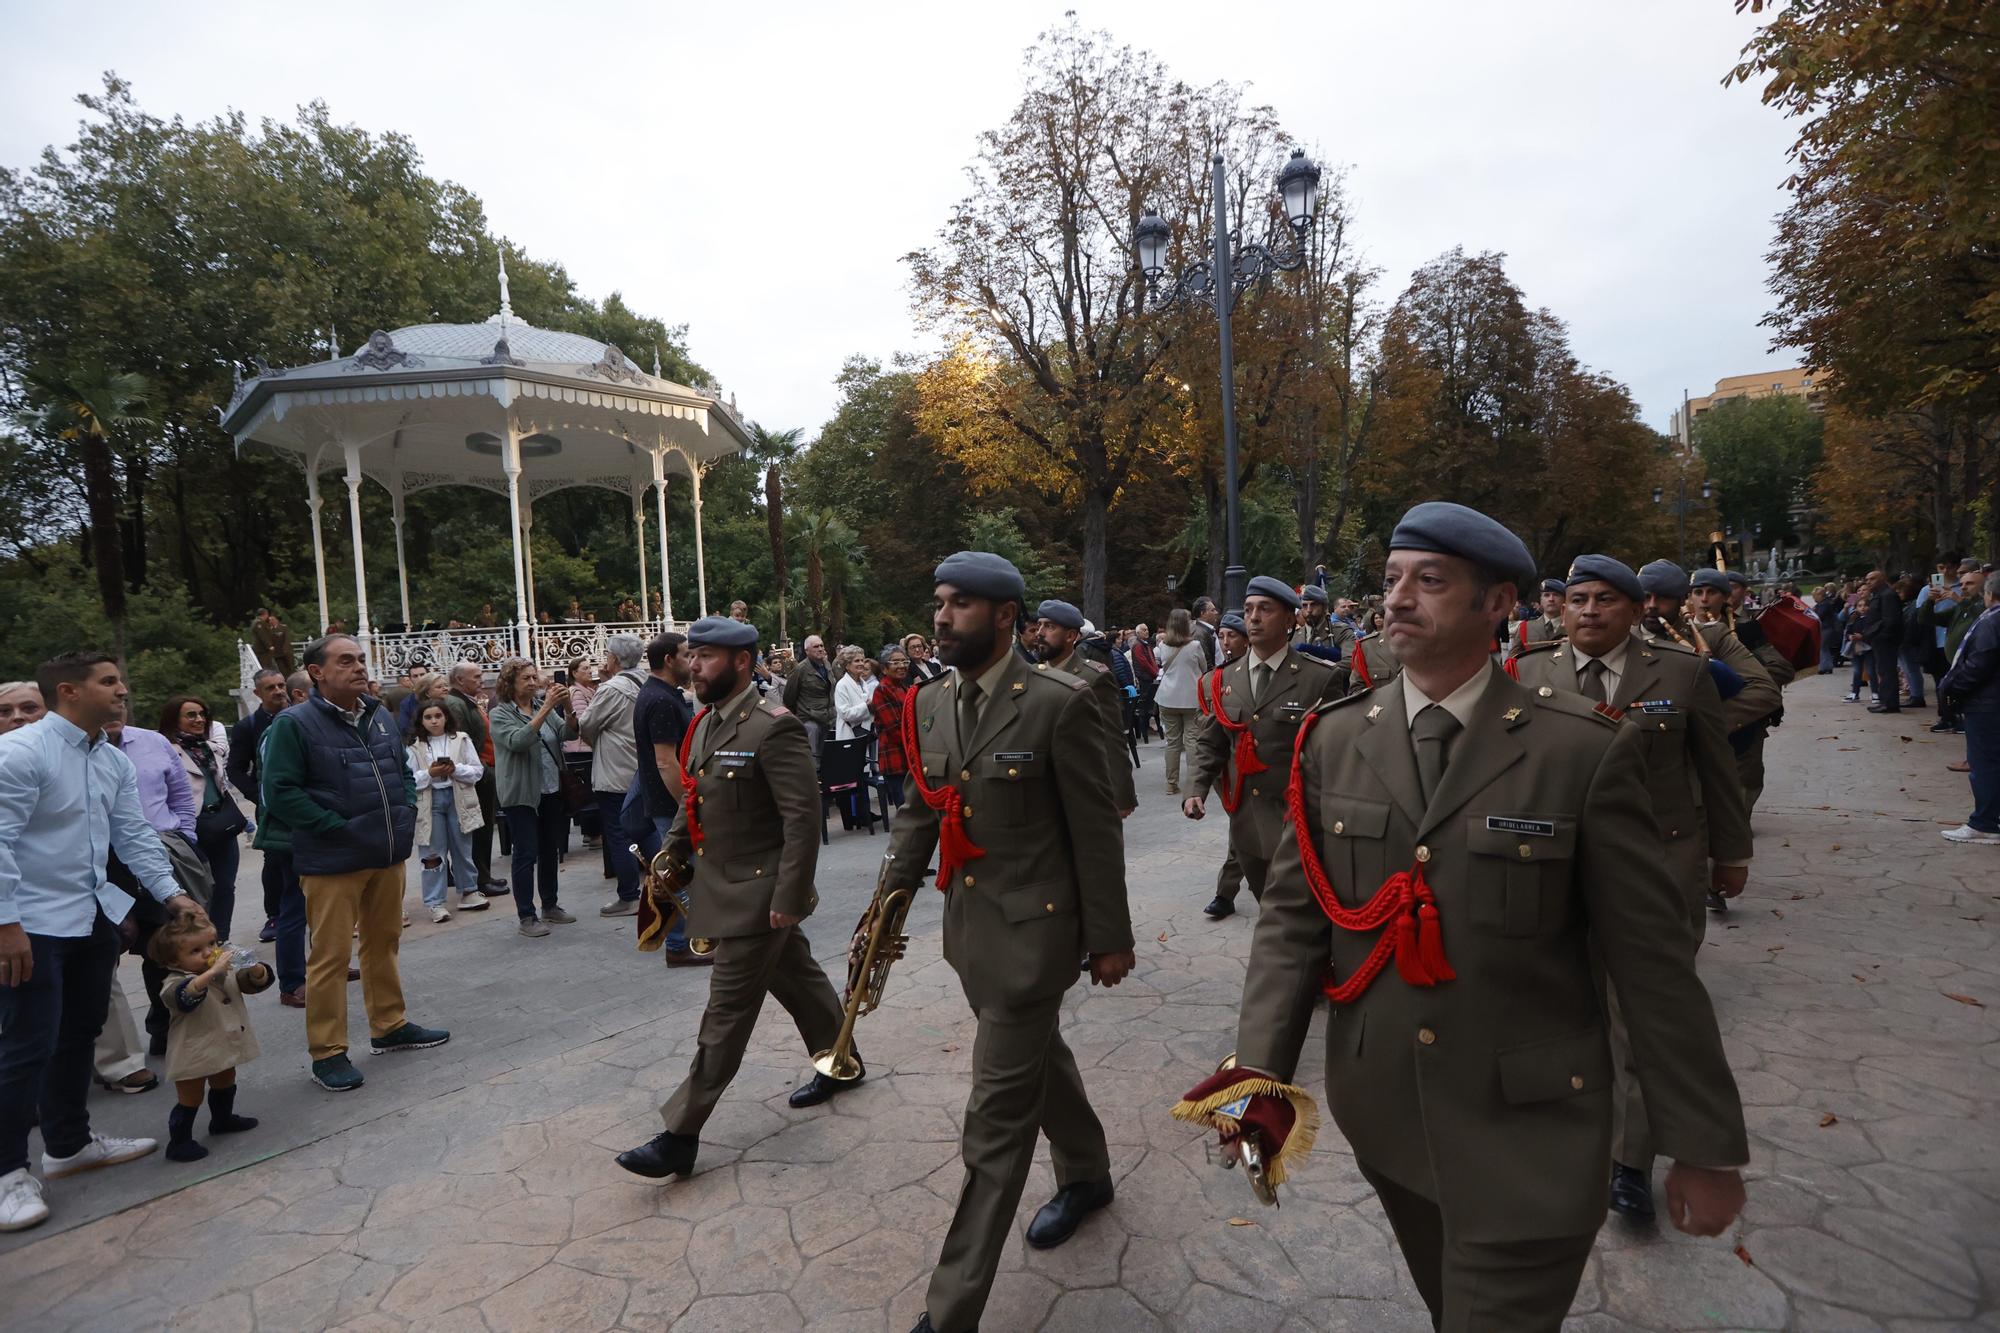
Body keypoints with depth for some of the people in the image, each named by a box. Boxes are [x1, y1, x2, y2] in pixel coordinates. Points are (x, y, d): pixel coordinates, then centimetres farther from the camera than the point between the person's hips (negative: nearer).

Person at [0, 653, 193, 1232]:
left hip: (94, 917, 8)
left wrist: (171, 894, 2)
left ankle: (69, 1142, 33)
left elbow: (134, 836, 9)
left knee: (79, 1033, 17)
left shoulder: (115, 762, 7)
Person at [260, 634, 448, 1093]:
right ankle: (327, 1052, 12)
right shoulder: (294, 723, -11)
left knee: (385, 942, 17)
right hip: (332, 862, -7)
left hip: (389, 854, 7)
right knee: (330, 955, 0)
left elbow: (403, 770, 21)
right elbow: (280, 791, -15)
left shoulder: (379, 716, 10)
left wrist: (406, 812, 6)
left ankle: (389, 1026, 31)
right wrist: (335, 827, -18)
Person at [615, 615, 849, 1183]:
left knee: (726, 1012, 0)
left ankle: (681, 1136, 10)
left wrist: (788, 897, -23)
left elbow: (803, 817, -22)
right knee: (797, 980, 22)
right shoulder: (705, 723, 7)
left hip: (757, 895, -8)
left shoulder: (773, 727, -20)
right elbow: (691, 802, 17)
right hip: (722, 888, 9)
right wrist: (670, 859, 7)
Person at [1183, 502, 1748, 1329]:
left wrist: (1705, 1146, -4)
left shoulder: (1585, 751, -13)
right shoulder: (1334, 740, -4)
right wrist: (1258, 1069, -14)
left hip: (1526, 1134, -4)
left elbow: (1650, 958, -9)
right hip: (1380, 1114, 4)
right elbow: (1292, 913, -4)